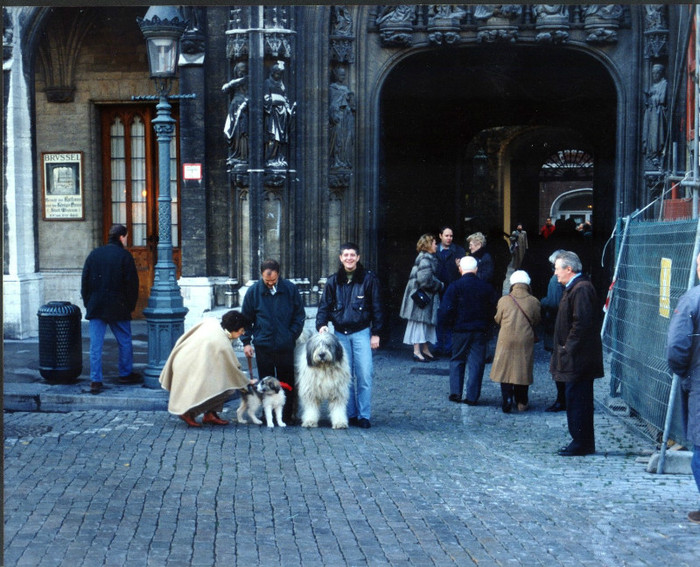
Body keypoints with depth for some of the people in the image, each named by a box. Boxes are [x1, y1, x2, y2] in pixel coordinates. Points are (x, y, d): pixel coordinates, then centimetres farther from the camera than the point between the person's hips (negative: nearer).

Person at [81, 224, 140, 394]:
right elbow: (132, 284, -6)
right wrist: (130, 305, 5)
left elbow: (84, 281, 8)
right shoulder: (125, 256, -5)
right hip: (118, 308, -3)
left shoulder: (94, 254, 6)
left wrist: (87, 302, 15)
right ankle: (126, 374, 25)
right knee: (125, 342, 14)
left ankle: (95, 380, -2)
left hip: (96, 308, 3)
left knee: (95, 345, 2)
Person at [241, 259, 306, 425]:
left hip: (285, 346, 0)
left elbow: (300, 315, 9)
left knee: (287, 382, 5)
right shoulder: (254, 291, 0)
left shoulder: (290, 289, 0)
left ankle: (288, 415, 13)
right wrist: (246, 342, 3)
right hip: (263, 346, 0)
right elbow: (246, 318, 9)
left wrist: (292, 335, -1)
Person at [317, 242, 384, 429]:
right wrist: (321, 324, -11)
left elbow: (376, 307, 0)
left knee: (364, 375, -5)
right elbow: (325, 306, 8)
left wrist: (376, 333, -3)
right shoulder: (333, 281, 7)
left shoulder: (368, 279, -1)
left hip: (361, 332, -3)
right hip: (340, 333, 3)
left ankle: (364, 415, 2)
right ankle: (350, 414, 14)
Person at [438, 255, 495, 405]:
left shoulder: (455, 286, -9)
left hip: (460, 330, -1)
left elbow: (445, 310, -13)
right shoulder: (486, 288, 0)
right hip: (480, 331, 1)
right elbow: (491, 310, 5)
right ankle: (472, 396, 3)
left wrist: (449, 324, 4)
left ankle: (455, 393, 6)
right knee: (476, 363, 6)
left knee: (457, 361, 14)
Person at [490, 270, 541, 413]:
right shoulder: (534, 302, -5)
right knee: (523, 370, 10)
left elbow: (498, 319, 6)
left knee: (505, 370, 6)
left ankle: (507, 399, -6)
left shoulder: (504, 300, -5)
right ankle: (521, 402, 15)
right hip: (526, 341, 1)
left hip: (506, 341, -1)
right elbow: (537, 321, 5)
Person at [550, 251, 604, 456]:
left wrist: (568, 347, -18)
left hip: (578, 359, -11)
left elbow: (582, 323, -24)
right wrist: (564, 348, 16)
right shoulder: (574, 288, 16)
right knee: (578, 400, 14)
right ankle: (584, 443, 21)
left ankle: (581, 443, 0)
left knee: (577, 400, -5)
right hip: (576, 358, 11)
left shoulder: (581, 289, -17)